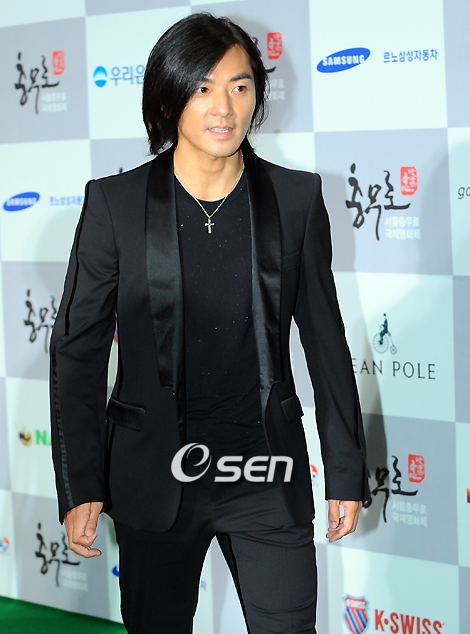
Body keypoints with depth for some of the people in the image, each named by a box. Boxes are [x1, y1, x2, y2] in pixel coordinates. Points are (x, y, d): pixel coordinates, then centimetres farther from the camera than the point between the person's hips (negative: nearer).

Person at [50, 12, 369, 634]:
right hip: (153, 480, 0)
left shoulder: (297, 199, 0)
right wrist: (80, 487, -3)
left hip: (268, 479, 0)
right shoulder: (115, 203, -4)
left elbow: (326, 342, 6)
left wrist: (347, 472, 7)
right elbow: (77, 350, 0)